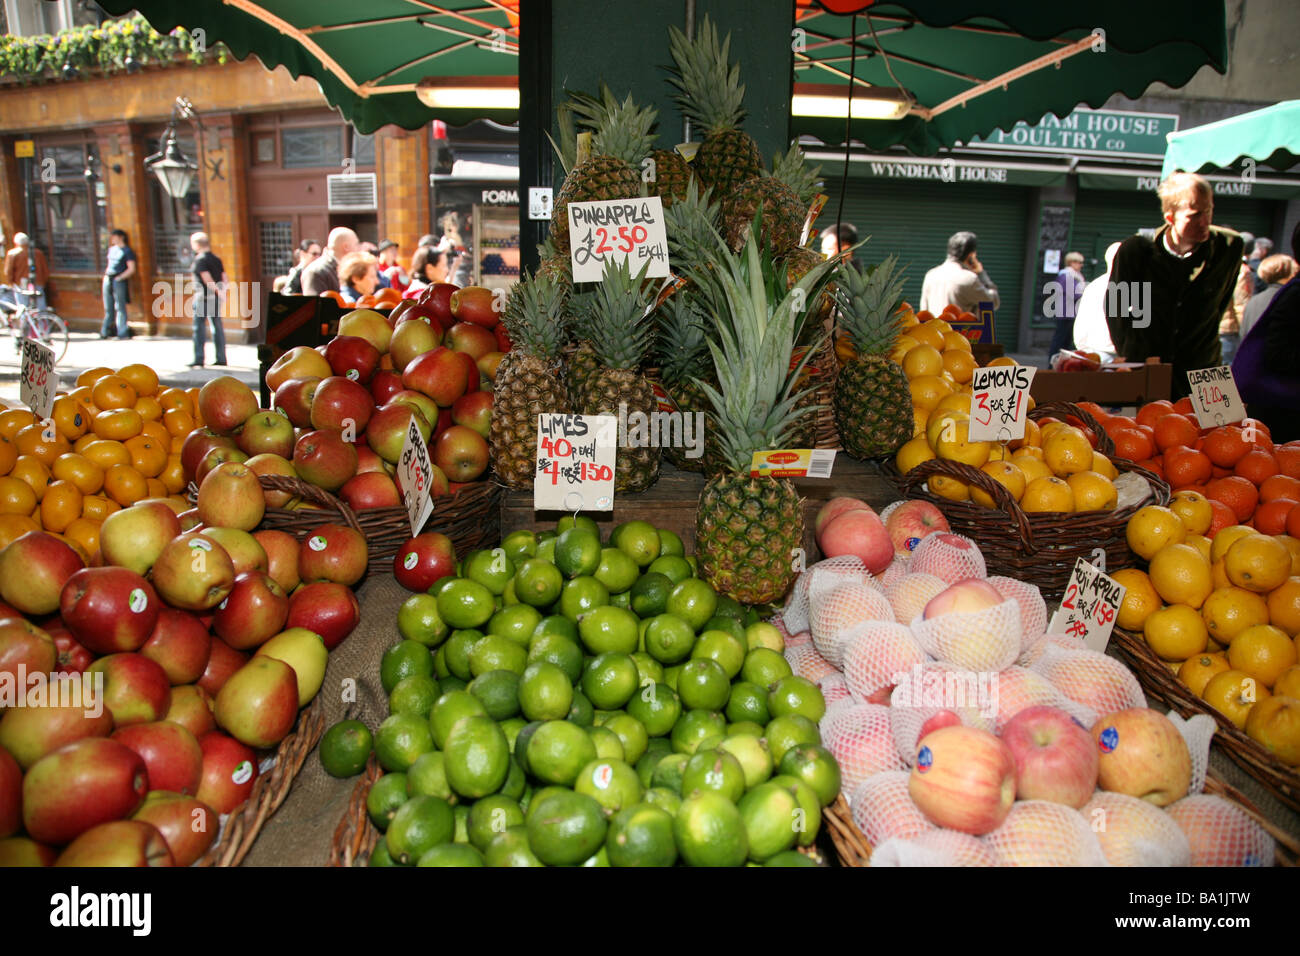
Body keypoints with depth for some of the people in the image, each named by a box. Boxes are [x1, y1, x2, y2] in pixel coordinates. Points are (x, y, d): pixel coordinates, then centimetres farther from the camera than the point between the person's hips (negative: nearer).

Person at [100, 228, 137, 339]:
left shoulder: (127, 251, -5)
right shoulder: (111, 249, 17)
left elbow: (131, 269, -11)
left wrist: (119, 278, -15)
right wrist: (106, 274, 14)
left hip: (119, 281, -7)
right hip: (107, 279, 7)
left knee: (120, 307, -7)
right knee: (108, 308, 12)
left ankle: (122, 332, -3)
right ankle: (105, 331, 19)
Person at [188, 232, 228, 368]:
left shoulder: (200, 259, -10)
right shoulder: (216, 259, 11)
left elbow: (207, 278, -19)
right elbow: (223, 277, 8)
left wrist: (217, 291, -14)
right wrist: (221, 291, 1)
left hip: (203, 297, -7)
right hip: (215, 298, 7)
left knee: (199, 328, -2)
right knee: (217, 327, 10)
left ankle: (199, 359, -2)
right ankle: (221, 358, 12)